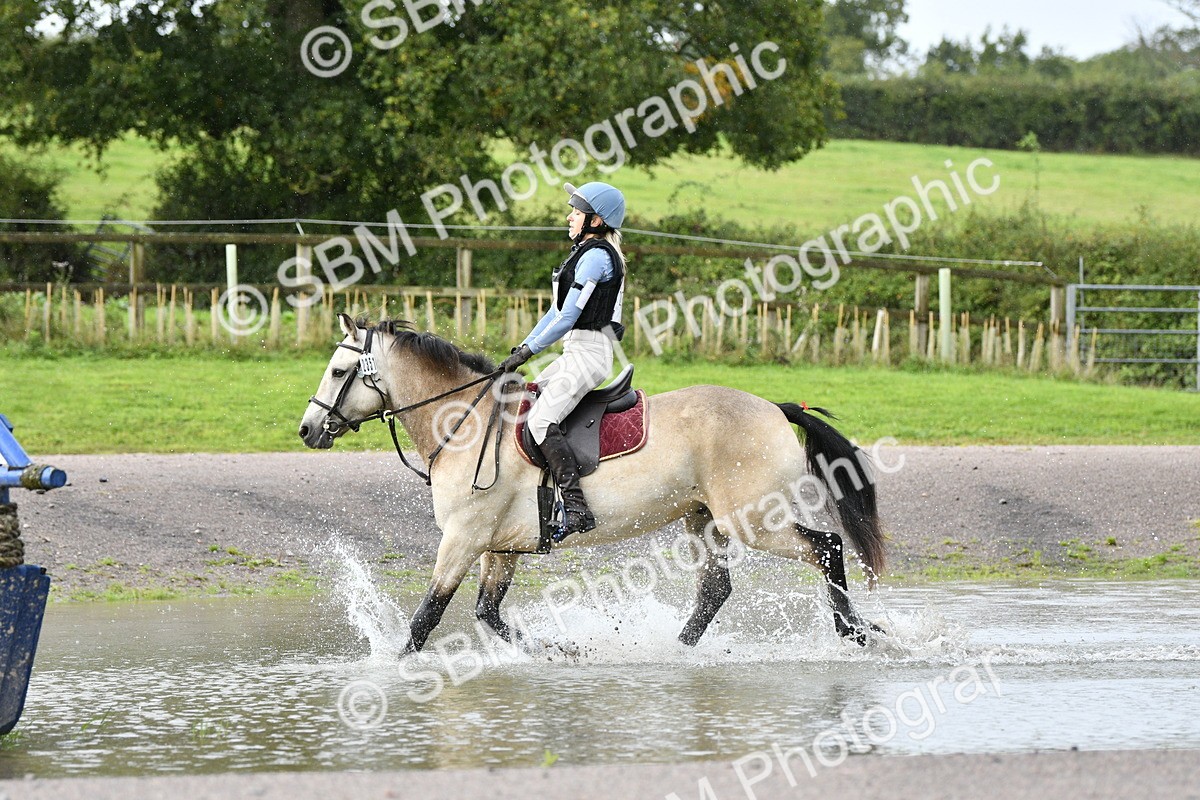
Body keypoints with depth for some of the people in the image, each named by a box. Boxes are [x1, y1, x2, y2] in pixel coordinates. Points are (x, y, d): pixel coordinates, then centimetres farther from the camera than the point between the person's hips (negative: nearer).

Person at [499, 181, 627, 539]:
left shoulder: (596, 257, -14)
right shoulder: (586, 253, 18)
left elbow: (568, 316, -18)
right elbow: (558, 310, 22)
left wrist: (529, 351, -14)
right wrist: (524, 346, 16)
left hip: (588, 354, -11)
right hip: (575, 352, 11)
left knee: (541, 421, -22)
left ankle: (576, 508, -27)